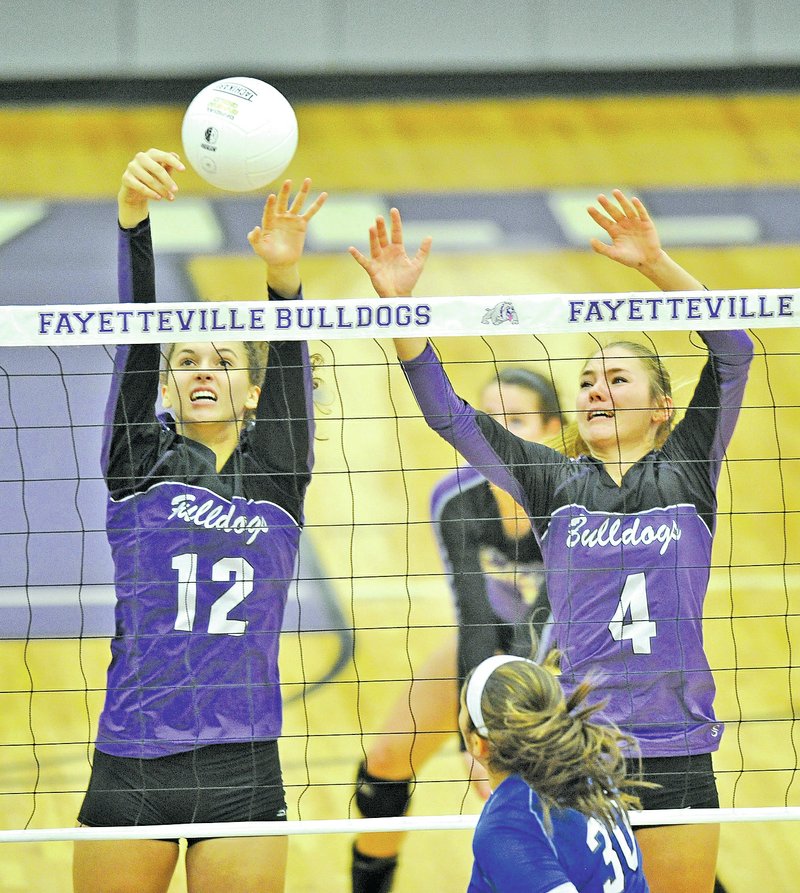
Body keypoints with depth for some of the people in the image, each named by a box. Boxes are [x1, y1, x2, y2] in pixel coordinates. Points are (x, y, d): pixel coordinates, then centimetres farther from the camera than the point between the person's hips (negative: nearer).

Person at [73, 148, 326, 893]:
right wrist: (132, 217, -21)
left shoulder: (277, 476, 8)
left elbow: (288, 363, -9)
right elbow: (135, 331, -7)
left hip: (241, 769, 1)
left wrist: (284, 273, -27)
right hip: (129, 768, 0)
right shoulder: (138, 465, 6)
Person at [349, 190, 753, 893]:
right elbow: (446, 411, 1)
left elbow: (734, 351, -7)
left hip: (678, 749, -1)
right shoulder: (554, 484, 8)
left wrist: (656, 264, -19)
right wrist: (398, 302, -12)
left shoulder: (685, 475, 5)